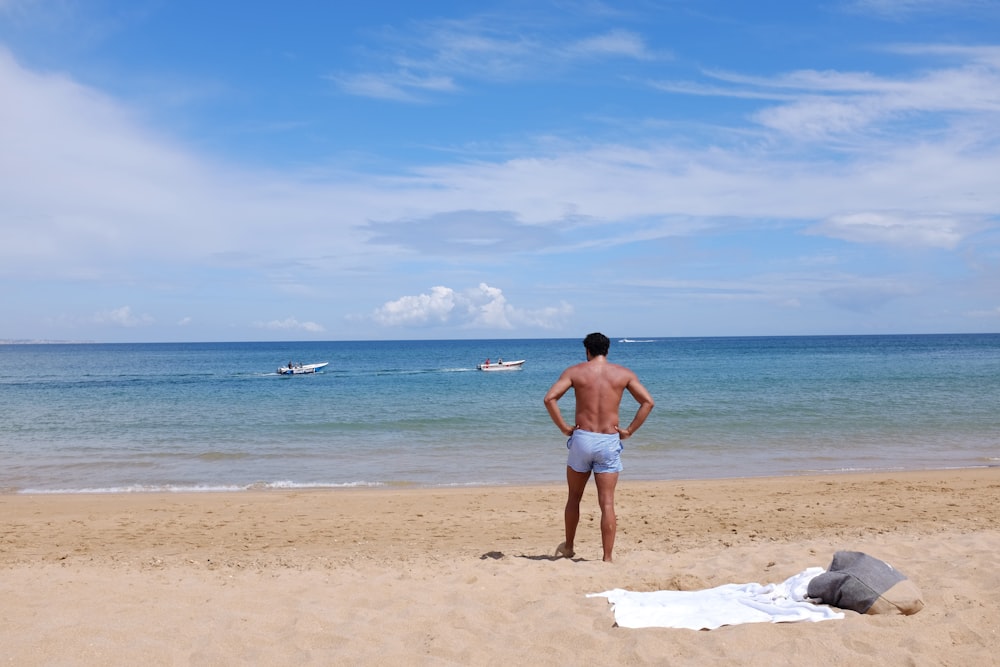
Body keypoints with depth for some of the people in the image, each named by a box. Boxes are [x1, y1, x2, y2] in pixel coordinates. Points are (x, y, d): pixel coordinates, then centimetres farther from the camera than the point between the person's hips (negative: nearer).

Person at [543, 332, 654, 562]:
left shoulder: (575, 371, 1)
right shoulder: (623, 373, 5)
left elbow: (550, 398, -10)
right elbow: (648, 401, -1)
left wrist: (564, 427, -4)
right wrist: (629, 430, 1)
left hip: (582, 439, 0)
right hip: (609, 442, 0)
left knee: (574, 497, 18)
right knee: (607, 503, 2)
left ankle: (568, 547, 32)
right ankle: (607, 558, 1)